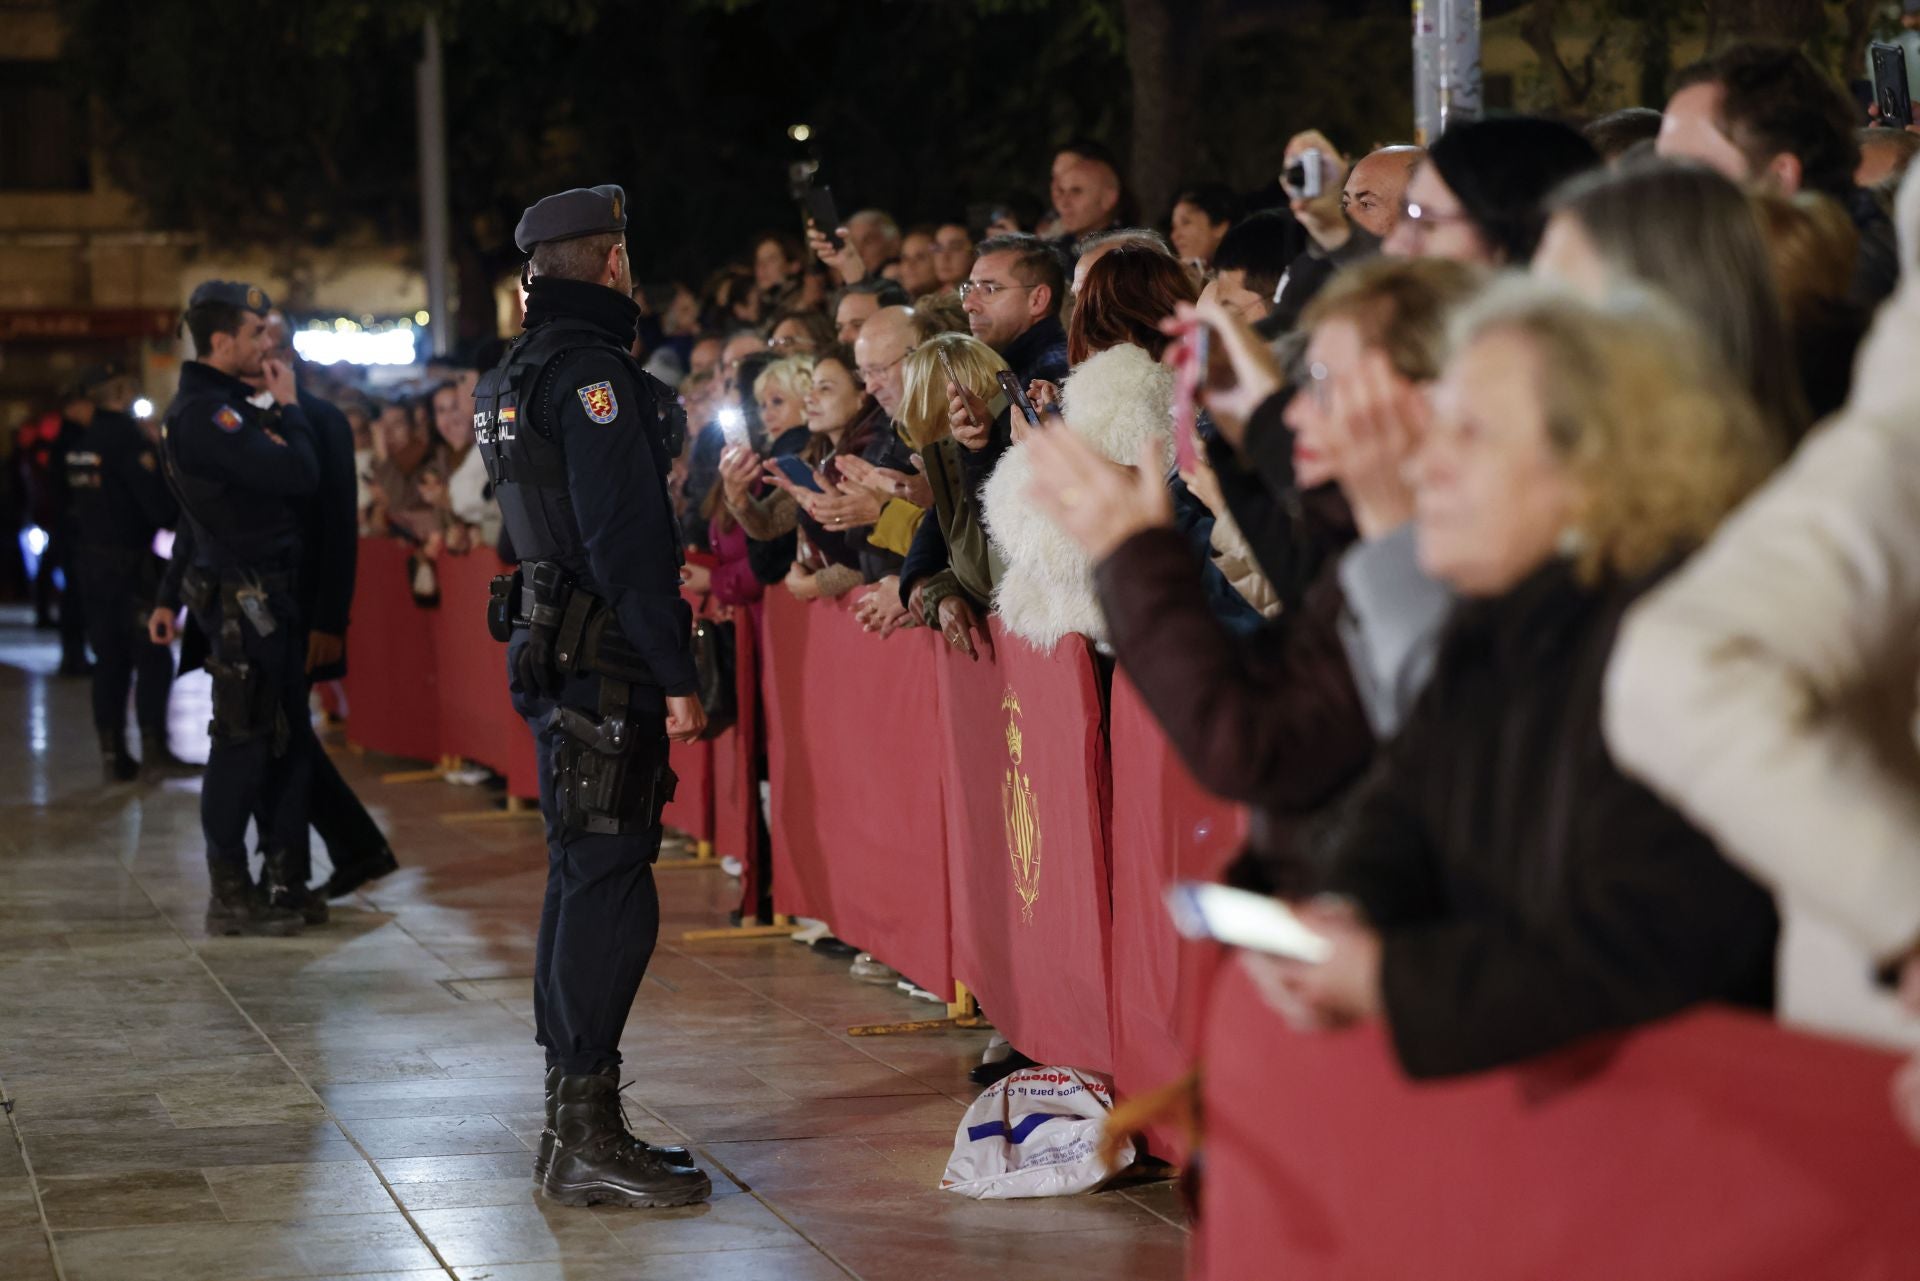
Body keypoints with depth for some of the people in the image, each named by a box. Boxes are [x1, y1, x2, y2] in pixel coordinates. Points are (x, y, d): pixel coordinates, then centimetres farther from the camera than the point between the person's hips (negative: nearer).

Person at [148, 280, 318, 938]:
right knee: (245, 740, -5)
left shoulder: (221, 408, 17)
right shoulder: (205, 415, -17)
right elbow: (298, 476, -24)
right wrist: (288, 408, -7)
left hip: (266, 597, 10)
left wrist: (171, 597, 24)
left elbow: (198, 515, 22)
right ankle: (230, 895, 1)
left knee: (285, 739, 12)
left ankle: (284, 879, 18)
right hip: (244, 601, -10)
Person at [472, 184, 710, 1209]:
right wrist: (676, 674, -18)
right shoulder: (591, 373, -14)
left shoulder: (513, 377, 17)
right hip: (604, 665, -10)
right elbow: (626, 536, -20)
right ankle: (587, 1138, -8)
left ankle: (572, 1121, 21)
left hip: (551, 653, 10)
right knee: (608, 885, -9)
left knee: (580, 877, 15)